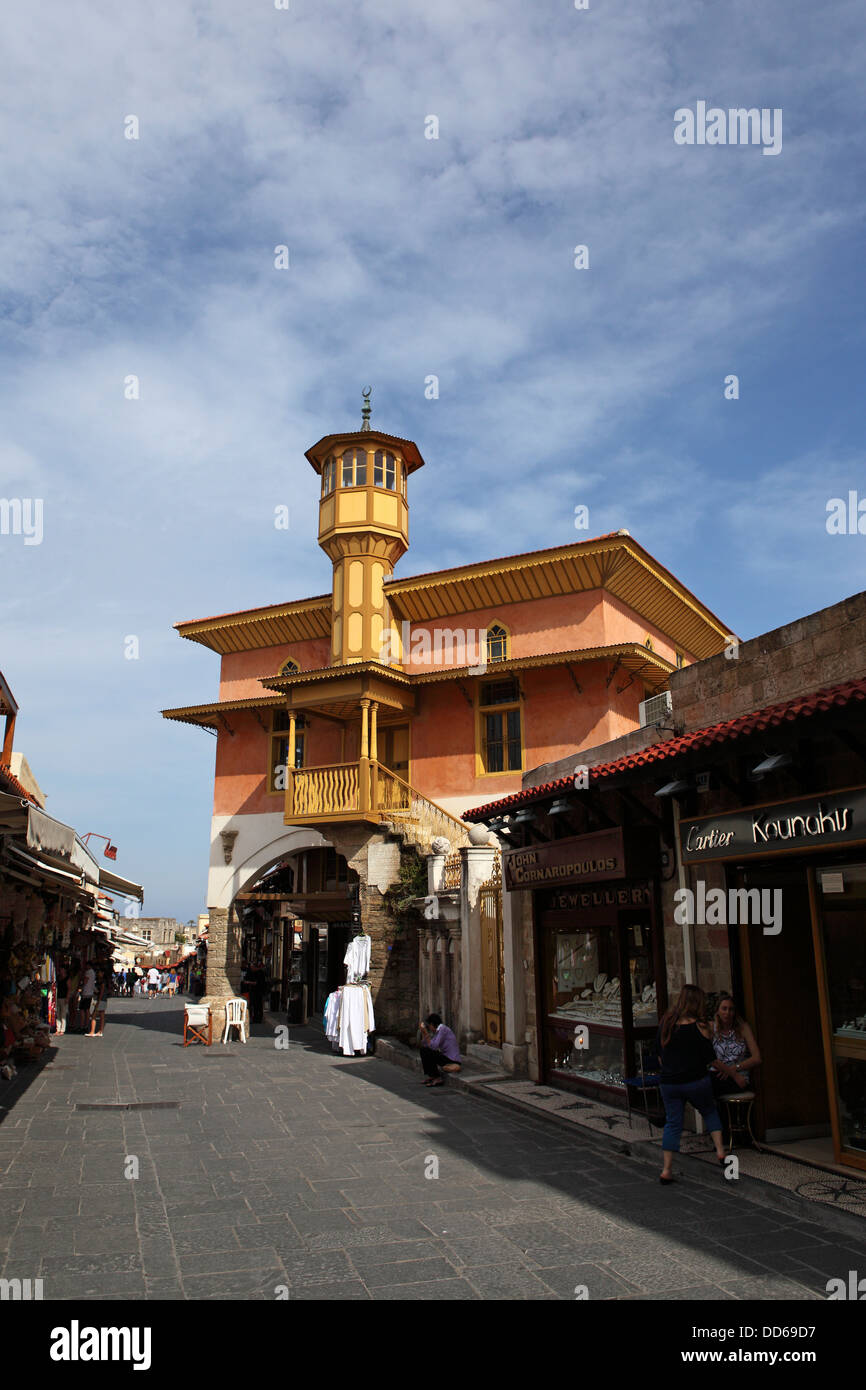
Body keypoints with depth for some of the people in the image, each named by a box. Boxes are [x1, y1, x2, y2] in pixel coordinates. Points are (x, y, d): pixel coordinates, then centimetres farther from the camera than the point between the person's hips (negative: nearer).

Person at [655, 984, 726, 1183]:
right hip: (697, 1081, -3)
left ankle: (666, 1170, 5)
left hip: (669, 1083, 3)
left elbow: (658, 1049, 11)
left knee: (672, 1123, 9)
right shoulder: (699, 1028, -13)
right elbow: (710, 1059, -7)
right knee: (710, 1112, 24)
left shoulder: (666, 1021, 0)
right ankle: (720, 1150, 18)